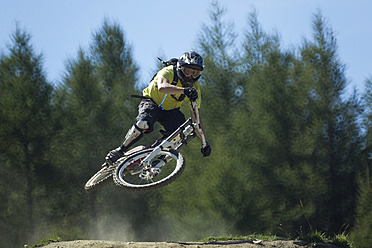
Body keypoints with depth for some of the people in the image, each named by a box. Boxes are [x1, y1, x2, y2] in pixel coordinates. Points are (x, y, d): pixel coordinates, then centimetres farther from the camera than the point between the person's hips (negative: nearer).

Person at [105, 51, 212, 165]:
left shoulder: (194, 88, -13)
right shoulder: (169, 72, -26)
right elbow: (162, 87, -50)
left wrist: (205, 142, -19)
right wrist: (184, 90, -66)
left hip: (170, 111, 4)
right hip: (151, 101, -4)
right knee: (144, 124, -35)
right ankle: (120, 150, -16)